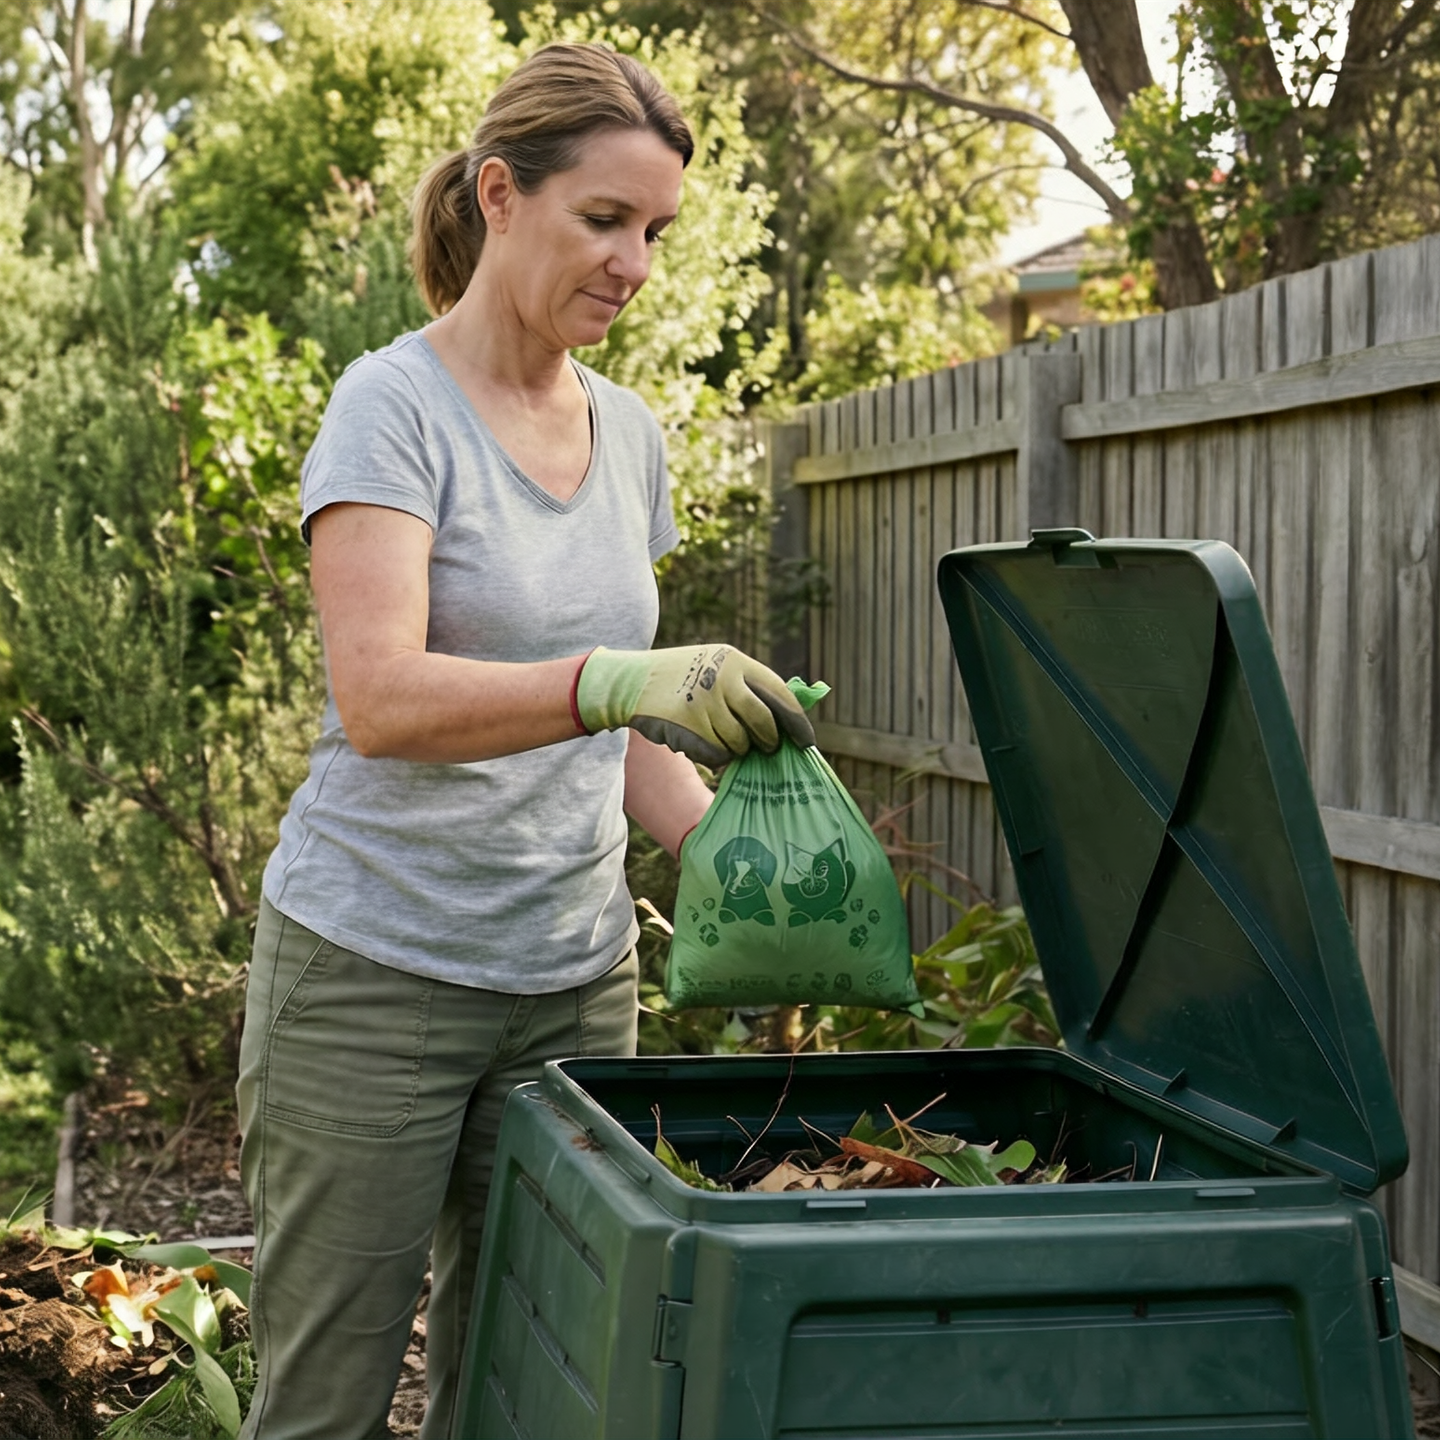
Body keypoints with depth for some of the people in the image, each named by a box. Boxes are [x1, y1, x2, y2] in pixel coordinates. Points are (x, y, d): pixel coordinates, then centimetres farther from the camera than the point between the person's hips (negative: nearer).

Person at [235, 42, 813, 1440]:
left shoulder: (628, 433, 10)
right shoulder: (395, 405, -10)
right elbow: (379, 696, -24)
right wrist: (612, 681, -39)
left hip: (574, 977, 6)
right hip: (374, 970, -6)